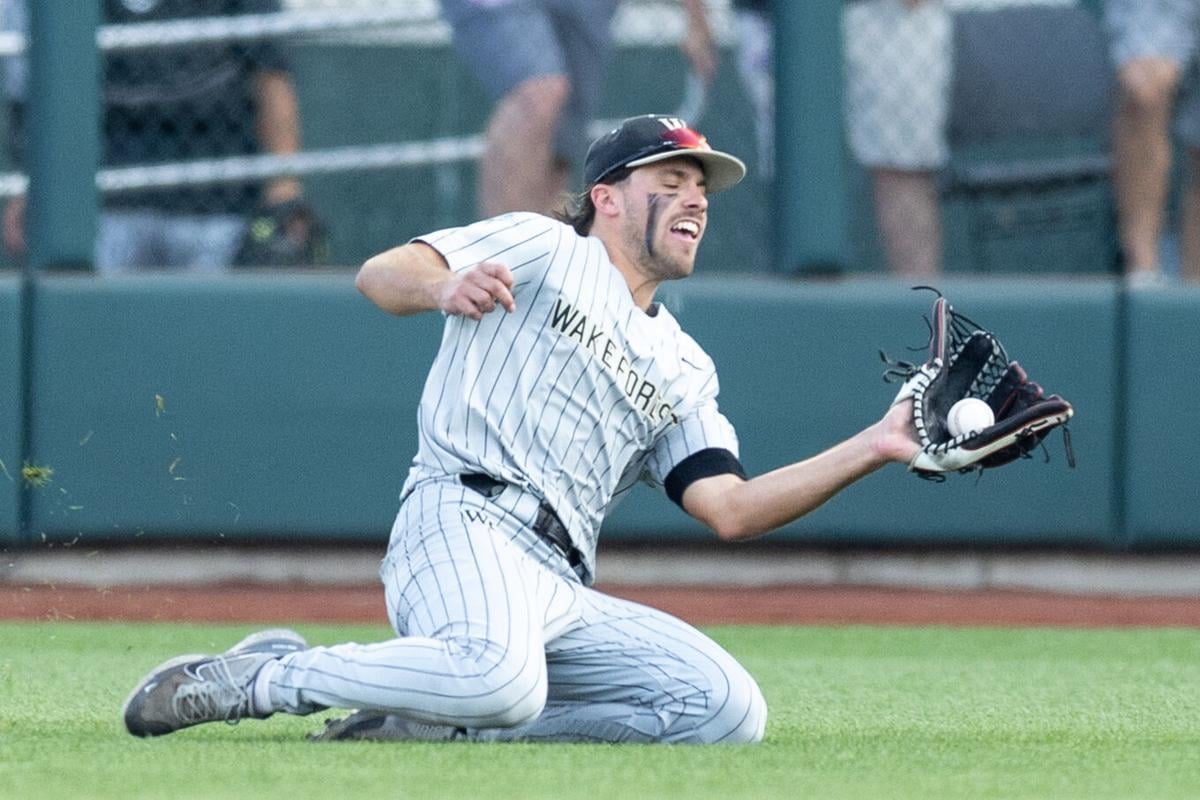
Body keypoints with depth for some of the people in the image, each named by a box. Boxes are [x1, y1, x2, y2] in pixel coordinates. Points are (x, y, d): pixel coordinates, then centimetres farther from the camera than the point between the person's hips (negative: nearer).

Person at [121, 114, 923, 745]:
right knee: (501, 679, -39)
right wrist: (443, 287, -27)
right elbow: (379, 274, -2)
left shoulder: (685, 369, 29)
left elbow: (731, 509, 16)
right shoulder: (544, 248, 12)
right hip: (464, 524, -7)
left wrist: (874, 447, 8)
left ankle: (436, 725, -9)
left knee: (729, 709, -14)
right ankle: (265, 678, -17)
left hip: (563, 591, 7)